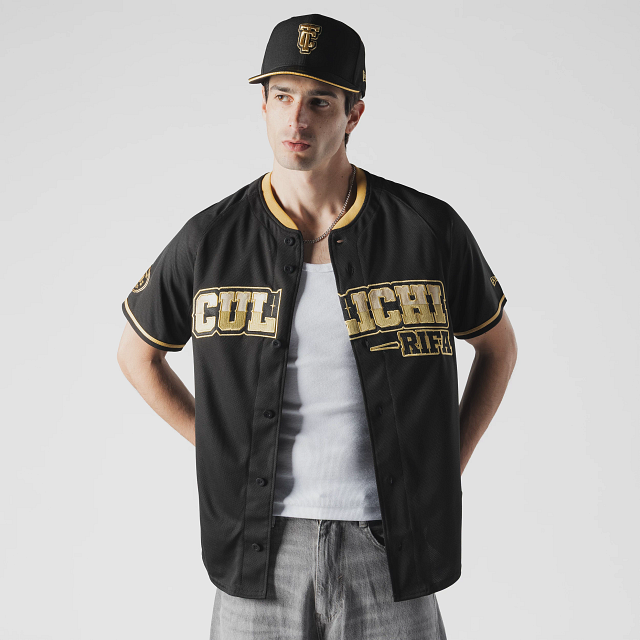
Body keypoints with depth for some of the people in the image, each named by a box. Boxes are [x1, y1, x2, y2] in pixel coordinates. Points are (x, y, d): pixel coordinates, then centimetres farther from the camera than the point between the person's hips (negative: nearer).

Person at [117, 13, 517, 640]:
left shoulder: (429, 229, -5)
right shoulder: (209, 241, -4)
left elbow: (498, 346, 11)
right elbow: (137, 353, 13)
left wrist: (444, 471, 4)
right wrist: (222, 454, 5)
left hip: (387, 544, 0)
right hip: (261, 551, 1)